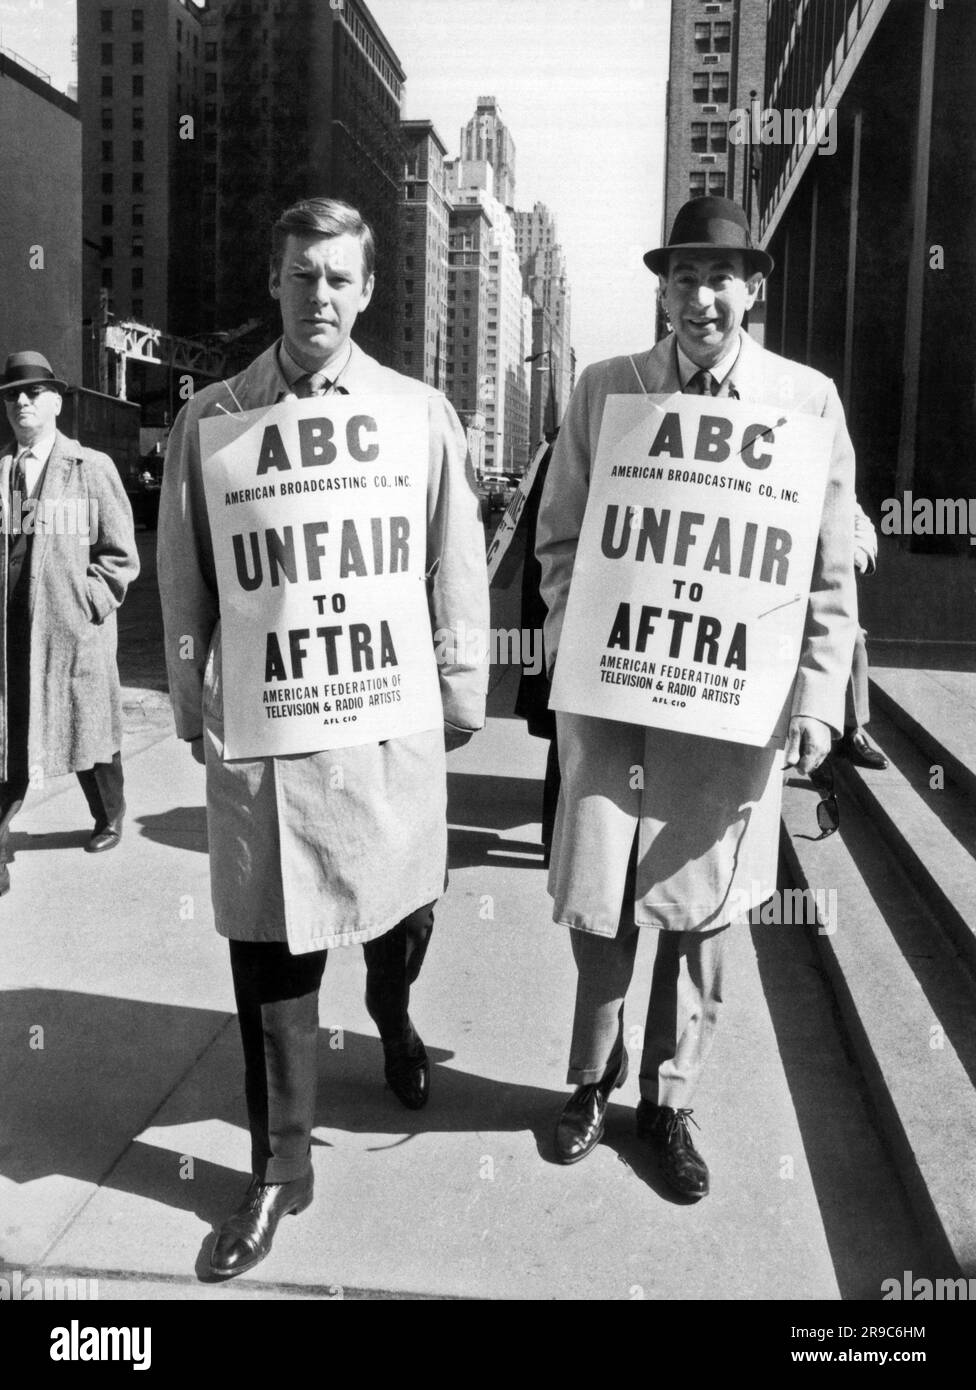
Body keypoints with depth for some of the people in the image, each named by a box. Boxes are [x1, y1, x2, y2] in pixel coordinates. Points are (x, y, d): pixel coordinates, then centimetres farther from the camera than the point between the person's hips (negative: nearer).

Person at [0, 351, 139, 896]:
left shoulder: (93, 468, 2)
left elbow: (121, 556, 1)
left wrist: (88, 603, -9)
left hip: (76, 631, -2)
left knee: (89, 729, 11)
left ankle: (110, 819, 34)